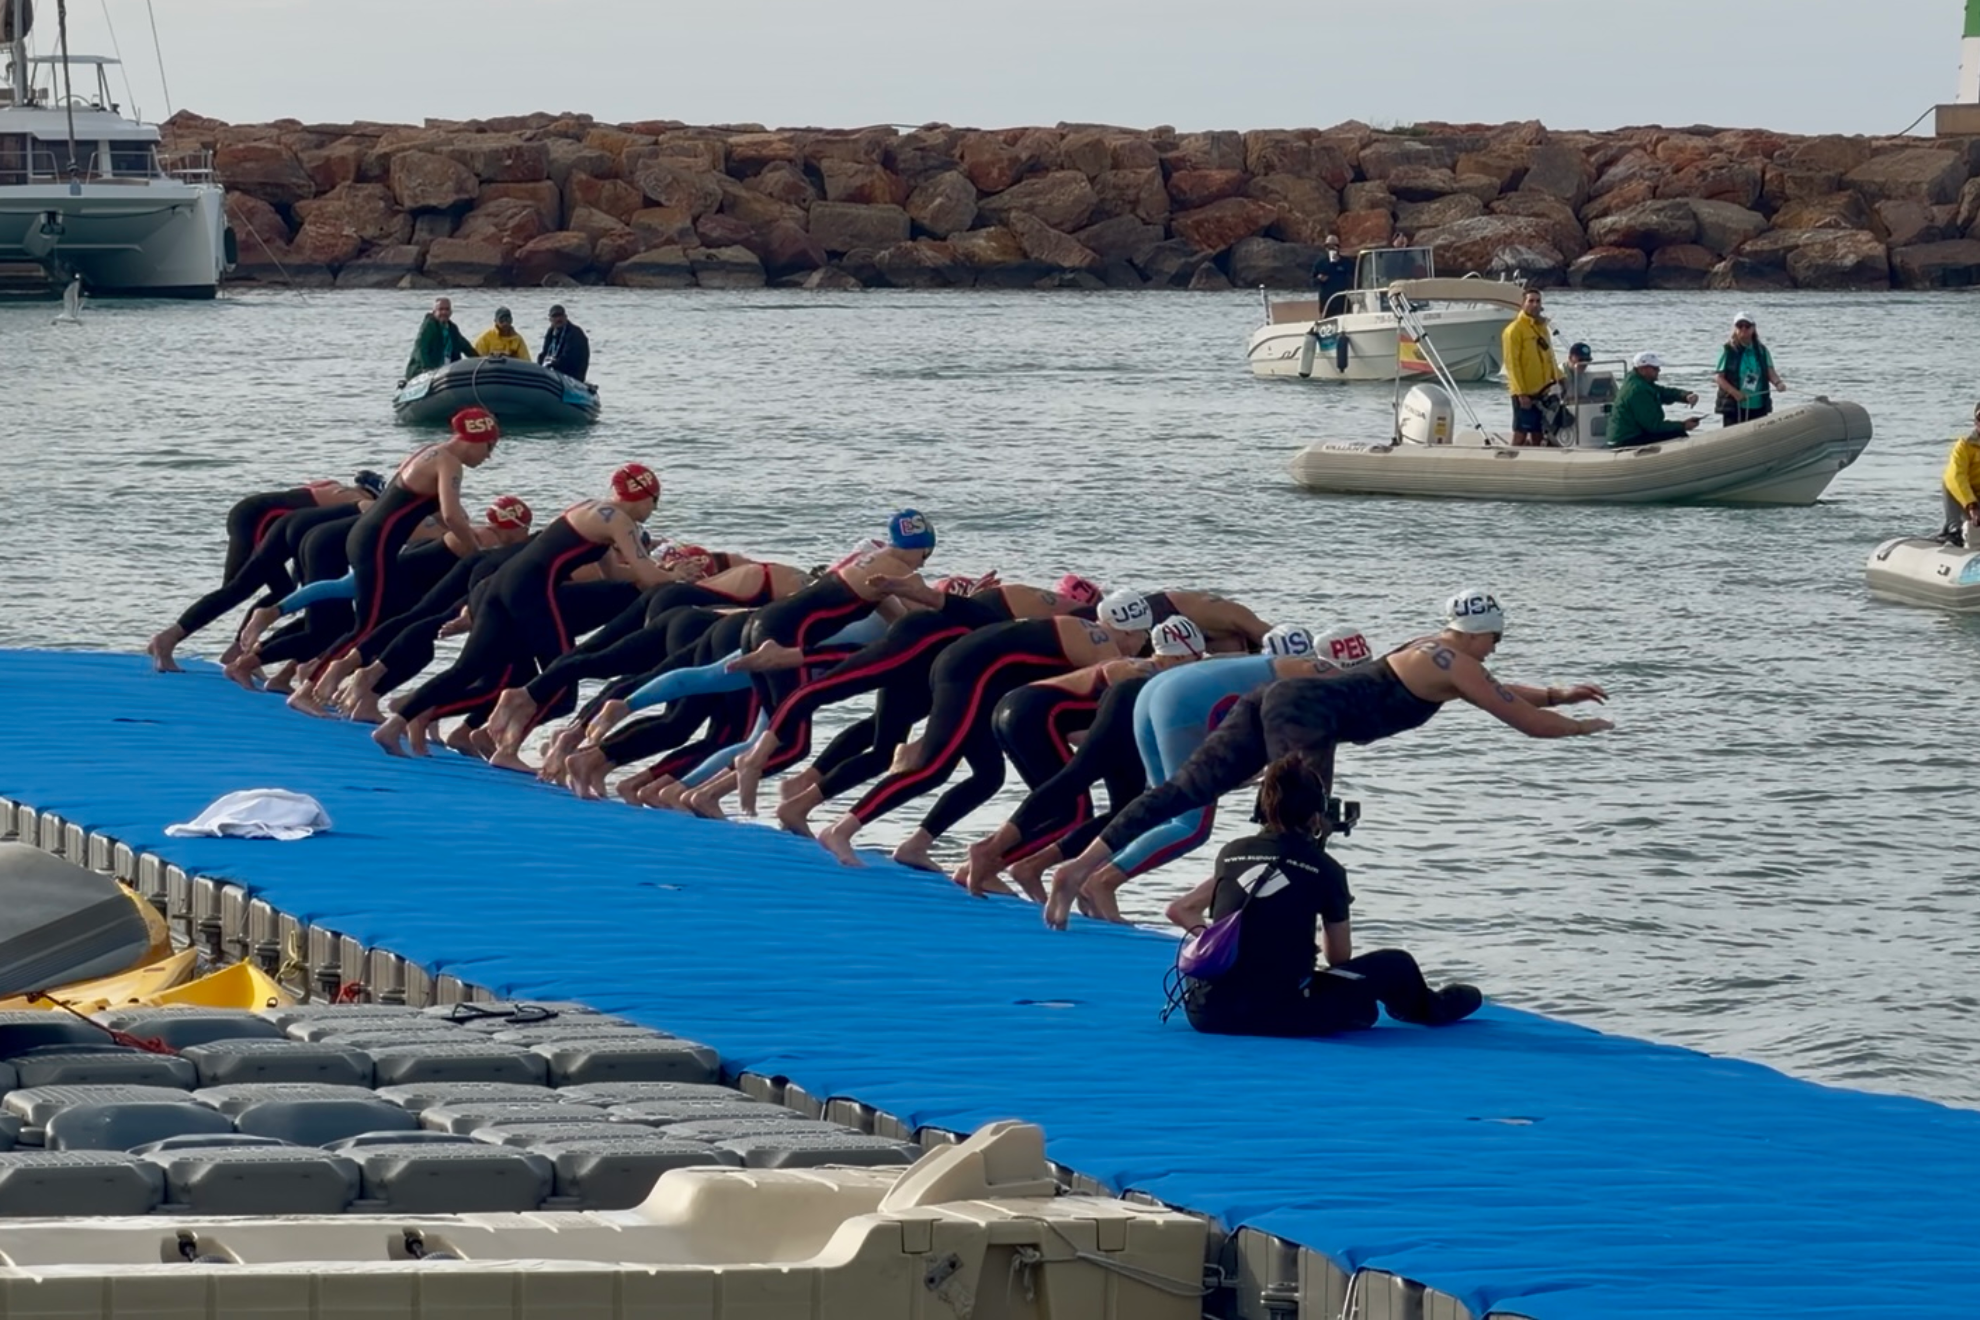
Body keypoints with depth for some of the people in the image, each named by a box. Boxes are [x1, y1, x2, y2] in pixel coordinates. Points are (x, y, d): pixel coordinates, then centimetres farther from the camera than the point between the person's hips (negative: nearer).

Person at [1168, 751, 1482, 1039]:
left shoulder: (1231, 853, 11)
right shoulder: (1324, 869, 2)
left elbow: (1178, 913, 23)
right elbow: (1339, 959, 12)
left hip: (1206, 1013, 4)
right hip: (1279, 1016, -4)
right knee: (1396, 965, 18)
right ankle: (1426, 1009, 50)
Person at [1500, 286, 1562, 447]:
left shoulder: (1541, 327, 15)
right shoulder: (1515, 329, -9)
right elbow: (1512, 363, -14)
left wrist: (1558, 379, 10)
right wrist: (1521, 393, -19)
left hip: (1541, 391, 7)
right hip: (1525, 392, -7)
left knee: (1538, 436, 9)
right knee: (1521, 434, -6)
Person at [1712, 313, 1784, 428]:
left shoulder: (1762, 350, 8)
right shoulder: (1728, 350, -3)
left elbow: (1770, 372, 0)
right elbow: (1717, 376, -7)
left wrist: (1777, 383, -23)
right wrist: (1734, 392, -20)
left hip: (1758, 406, 4)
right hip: (1733, 406, -4)